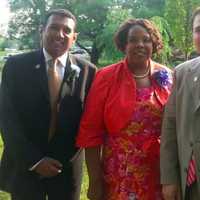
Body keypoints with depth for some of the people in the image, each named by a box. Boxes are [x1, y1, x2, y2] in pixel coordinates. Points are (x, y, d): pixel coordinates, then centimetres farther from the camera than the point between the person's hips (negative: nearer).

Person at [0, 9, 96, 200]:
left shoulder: (87, 71, -3)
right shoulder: (16, 65, -5)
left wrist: (65, 158, -9)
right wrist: (34, 160, -12)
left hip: (67, 166, 1)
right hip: (24, 165, 0)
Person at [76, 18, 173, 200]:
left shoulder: (167, 77, 1)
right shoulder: (106, 77, -5)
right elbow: (91, 130, -4)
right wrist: (95, 180, -5)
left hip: (160, 174, 2)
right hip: (118, 177, -2)